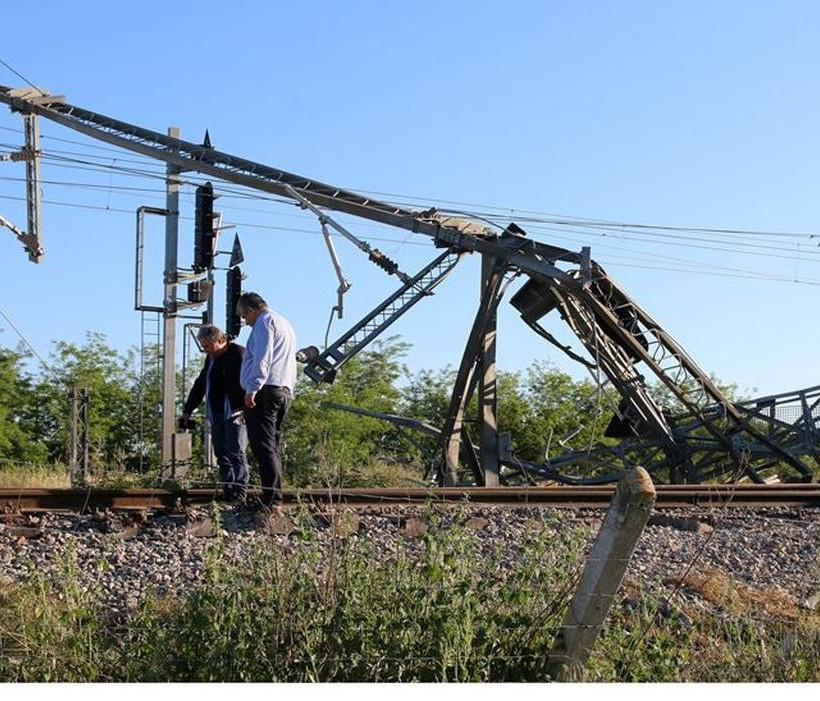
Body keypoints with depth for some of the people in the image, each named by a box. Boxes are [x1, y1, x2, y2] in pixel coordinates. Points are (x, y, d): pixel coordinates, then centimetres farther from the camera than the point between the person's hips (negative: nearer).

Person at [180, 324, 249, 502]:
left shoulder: (239, 354, -7)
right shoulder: (211, 358, 19)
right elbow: (199, 385, 28)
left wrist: (244, 409, -24)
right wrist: (187, 410, 30)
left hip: (235, 414, -8)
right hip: (216, 416, 8)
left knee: (236, 454, -11)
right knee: (222, 455, 5)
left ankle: (239, 493, -12)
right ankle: (228, 494, 6)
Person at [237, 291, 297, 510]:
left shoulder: (265, 322, -3)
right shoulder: (285, 324, 28)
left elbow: (262, 358, -16)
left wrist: (252, 389, -21)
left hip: (265, 391, -9)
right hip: (284, 391, 9)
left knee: (264, 447, -12)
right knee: (274, 446, 10)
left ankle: (271, 500, -17)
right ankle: (275, 498, 9)